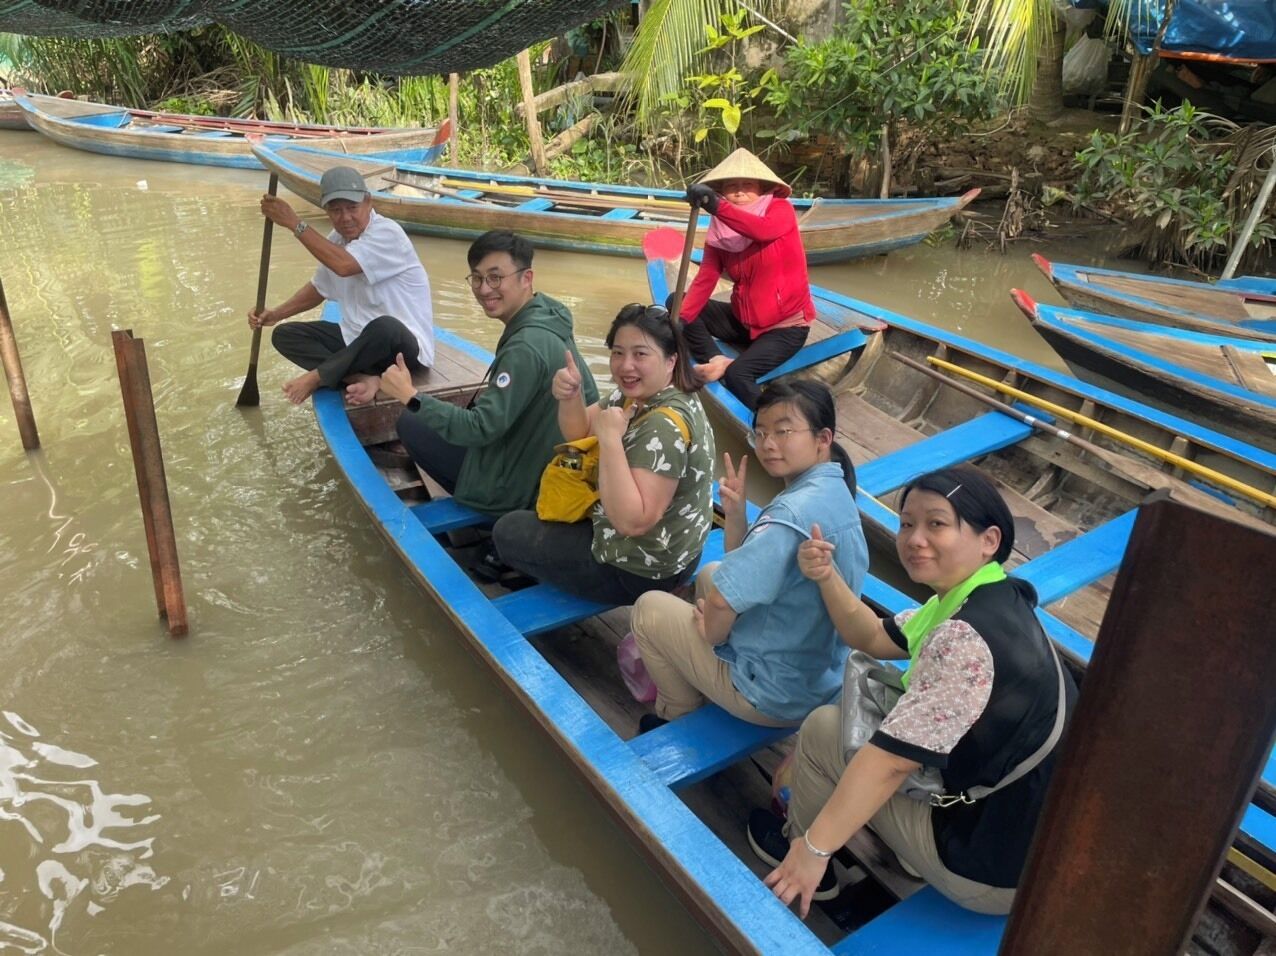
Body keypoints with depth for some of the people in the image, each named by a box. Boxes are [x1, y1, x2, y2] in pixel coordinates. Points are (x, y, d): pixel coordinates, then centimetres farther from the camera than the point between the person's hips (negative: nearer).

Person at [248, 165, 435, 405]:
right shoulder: (336, 240, 6)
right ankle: (362, 378, -20)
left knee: (384, 326, -42)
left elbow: (344, 265, -33)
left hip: (404, 344, -8)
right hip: (357, 340, 8)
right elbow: (318, 288, 22)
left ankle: (318, 377, -17)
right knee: (284, 335, -1)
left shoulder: (387, 233, -18)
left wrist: (295, 223, -25)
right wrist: (275, 314, 10)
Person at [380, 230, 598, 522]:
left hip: (520, 481, -9)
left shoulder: (527, 346, -29)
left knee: (411, 424, 2)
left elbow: (481, 429, -27)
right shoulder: (548, 312, 0)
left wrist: (410, 396, -21)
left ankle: (475, 510, 14)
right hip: (552, 463, 9)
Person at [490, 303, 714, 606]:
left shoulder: (665, 426, -32)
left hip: (643, 571, -9)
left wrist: (610, 439, -36)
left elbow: (632, 521, -37)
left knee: (507, 532, 6)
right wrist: (570, 396, -15)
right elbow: (579, 433, 6)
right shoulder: (638, 394, -4)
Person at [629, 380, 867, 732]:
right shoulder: (835, 490, 1)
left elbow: (722, 600, -33)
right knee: (711, 573, 25)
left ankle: (679, 714, 28)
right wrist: (736, 512, -9)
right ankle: (701, 689, 36)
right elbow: (750, 575, 8)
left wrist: (711, 632, -11)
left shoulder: (793, 512, -30)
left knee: (649, 608, 7)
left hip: (775, 696, -9)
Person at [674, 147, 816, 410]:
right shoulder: (719, 230, 1)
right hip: (742, 320, 6)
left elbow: (764, 230, -35)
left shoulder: (781, 209, -10)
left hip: (785, 325, -6)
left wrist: (717, 207, -48)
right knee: (676, 303, -5)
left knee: (738, 373, -30)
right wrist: (680, 319, -27)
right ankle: (716, 360, -20)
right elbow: (704, 280, -11)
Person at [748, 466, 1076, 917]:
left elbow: (891, 760, -29)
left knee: (822, 729, -1)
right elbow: (873, 638, 11)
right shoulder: (992, 597, 0)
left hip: (994, 865, -9)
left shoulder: (966, 640, -31)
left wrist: (813, 847, -20)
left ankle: (798, 846, 25)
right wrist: (826, 577, -4)